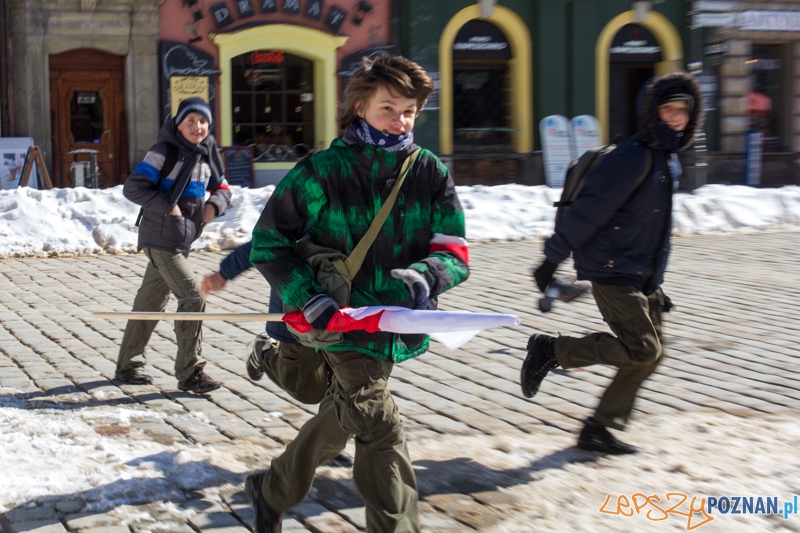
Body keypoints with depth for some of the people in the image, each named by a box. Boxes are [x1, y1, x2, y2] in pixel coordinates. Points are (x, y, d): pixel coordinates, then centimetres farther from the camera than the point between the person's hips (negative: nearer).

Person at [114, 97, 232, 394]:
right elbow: (133, 187, -16)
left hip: (182, 240, 8)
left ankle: (128, 366, 28)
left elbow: (221, 188, 21)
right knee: (192, 298, -12)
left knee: (151, 302, 15)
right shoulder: (165, 151, -12)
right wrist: (167, 206, -19)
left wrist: (214, 205, -1)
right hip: (161, 238, -8)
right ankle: (190, 373, -4)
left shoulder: (206, 154, 10)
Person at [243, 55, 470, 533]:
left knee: (339, 421, 22)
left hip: (396, 328, 5)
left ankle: (272, 492, 45)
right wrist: (309, 300, -19)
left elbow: (455, 253, -4)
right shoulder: (323, 172, -12)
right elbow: (269, 241, -6)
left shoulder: (430, 174, -2)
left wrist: (421, 276, -27)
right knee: (382, 434, -15)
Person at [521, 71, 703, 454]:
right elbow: (588, 210, -18)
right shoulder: (633, 157, -17)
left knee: (648, 356, 7)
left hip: (643, 278, 9)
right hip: (613, 274, -9)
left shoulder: (668, 160, 13)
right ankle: (549, 351, -1)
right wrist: (552, 259, -17)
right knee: (642, 349, -16)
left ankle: (599, 430, 16)